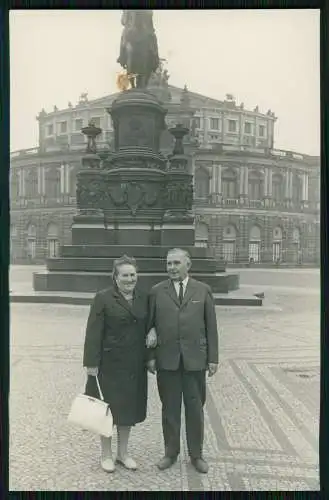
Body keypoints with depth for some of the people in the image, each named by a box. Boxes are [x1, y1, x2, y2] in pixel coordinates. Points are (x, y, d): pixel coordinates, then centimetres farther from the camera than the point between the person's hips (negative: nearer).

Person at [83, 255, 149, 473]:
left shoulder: (144, 298, 4)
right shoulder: (103, 298, -9)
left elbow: (148, 328, 8)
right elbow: (94, 333, -11)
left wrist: (150, 357, 1)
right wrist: (92, 363, -13)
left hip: (135, 364, 4)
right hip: (110, 363, -4)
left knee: (129, 406, 15)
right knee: (108, 407, 9)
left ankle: (123, 452, 34)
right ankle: (106, 454, 29)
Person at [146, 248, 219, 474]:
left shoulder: (203, 290, 2)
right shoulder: (157, 291, 3)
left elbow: (211, 326, 2)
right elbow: (151, 325, 4)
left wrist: (213, 358, -1)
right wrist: (150, 356, 0)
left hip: (195, 360, 0)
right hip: (166, 360, 1)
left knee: (195, 408, 11)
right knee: (170, 408, 12)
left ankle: (196, 454, 29)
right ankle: (171, 452, 30)